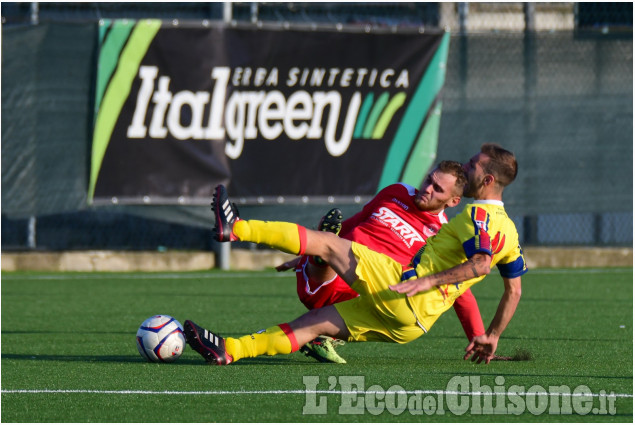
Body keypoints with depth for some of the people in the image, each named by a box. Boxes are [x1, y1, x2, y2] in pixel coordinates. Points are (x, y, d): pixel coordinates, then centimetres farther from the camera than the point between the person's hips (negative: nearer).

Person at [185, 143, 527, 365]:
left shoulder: (479, 215, -7)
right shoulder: (507, 228, 20)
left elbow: (482, 262, -25)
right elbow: (514, 290, 23)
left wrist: (428, 281, -27)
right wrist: (492, 336, 28)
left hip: (402, 290, -9)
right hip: (413, 323, 9)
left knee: (326, 243, -4)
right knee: (313, 323, 7)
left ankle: (236, 228, -4)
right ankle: (227, 351, 2)